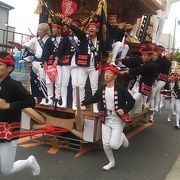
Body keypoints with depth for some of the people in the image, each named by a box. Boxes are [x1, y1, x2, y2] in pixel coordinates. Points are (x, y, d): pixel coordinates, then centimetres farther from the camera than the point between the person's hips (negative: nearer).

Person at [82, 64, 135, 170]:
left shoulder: (120, 89, -14)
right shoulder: (102, 89, 2)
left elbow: (132, 101, -8)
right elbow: (94, 99, 10)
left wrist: (125, 110, -21)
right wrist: (83, 103, -5)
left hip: (118, 120, -4)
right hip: (106, 120, 5)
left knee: (114, 145, -9)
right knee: (106, 145, 6)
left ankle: (122, 137, 26)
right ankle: (111, 162, 32)